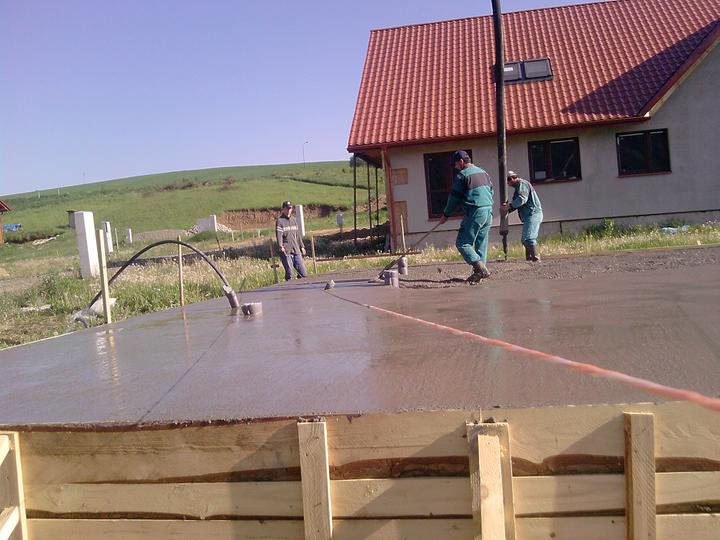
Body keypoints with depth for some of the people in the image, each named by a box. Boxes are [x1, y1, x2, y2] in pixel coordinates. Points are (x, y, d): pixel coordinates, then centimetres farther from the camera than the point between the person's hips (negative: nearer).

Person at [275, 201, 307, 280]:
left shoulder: (294, 219, 18)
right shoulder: (280, 220, -2)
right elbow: (278, 234, -13)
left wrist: (301, 246, 22)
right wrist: (280, 246, -27)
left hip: (296, 250, 6)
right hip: (286, 251, -6)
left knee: (303, 272, 2)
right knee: (289, 274, -4)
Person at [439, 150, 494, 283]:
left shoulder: (462, 175, -6)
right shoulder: (483, 172, 18)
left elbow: (454, 197, -3)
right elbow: (491, 191, 22)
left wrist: (446, 214, 7)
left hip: (475, 213, -8)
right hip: (488, 212, 8)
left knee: (462, 243, -5)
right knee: (481, 243, 11)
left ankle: (480, 268, -17)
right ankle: (480, 271, 8)